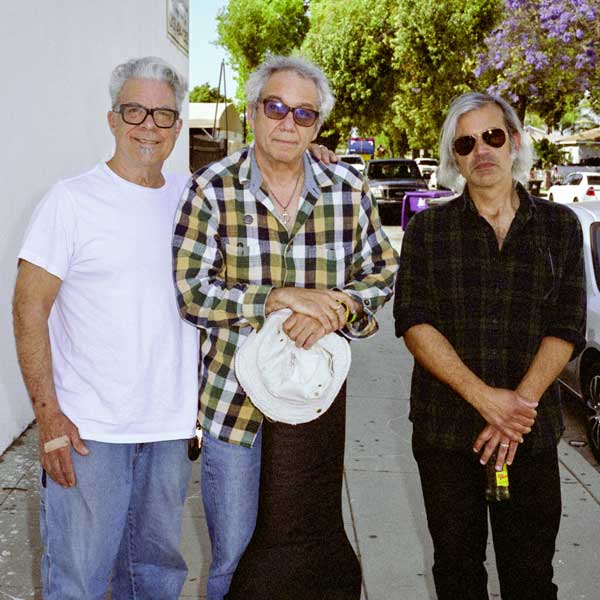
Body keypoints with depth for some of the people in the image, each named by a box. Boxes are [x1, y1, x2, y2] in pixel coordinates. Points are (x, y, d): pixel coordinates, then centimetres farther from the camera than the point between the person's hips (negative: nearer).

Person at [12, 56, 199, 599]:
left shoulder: (190, 198, 6)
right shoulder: (72, 200, -7)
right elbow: (30, 310, -9)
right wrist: (48, 415, -14)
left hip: (171, 426, 5)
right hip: (87, 429, -4)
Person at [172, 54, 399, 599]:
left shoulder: (349, 191, 0)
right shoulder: (212, 188, -7)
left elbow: (382, 273, 6)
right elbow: (190, 289, -11)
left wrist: (339, 308, -15)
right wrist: (281, 298, -22)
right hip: (233, 395, -2)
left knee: (312, 547, 15)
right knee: (233, 555, 11)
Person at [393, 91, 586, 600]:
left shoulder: (560, 225, 5)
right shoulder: (429, 229, 3)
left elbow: (567, 328, -2)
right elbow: (413, 321, -7)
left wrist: (521, 401, -16)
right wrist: (484, 397, -17)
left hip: (531, 431, 0)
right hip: (445, 427, 0)